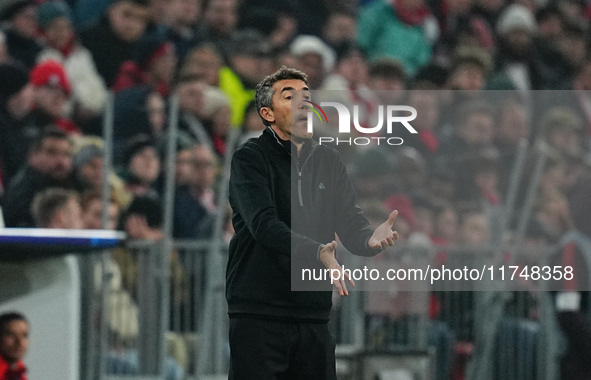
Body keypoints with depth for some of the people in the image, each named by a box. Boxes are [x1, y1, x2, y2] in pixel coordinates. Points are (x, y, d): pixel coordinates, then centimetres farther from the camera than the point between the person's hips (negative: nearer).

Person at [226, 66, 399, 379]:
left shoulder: (327, 161, 12)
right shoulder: (249, 159, -6)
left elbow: (349, 223, 3)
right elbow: (264, 224, -21)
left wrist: (371, 238, -22)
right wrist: (318, 252, -37)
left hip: (314, 316, 6)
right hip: (258, 315, -6)